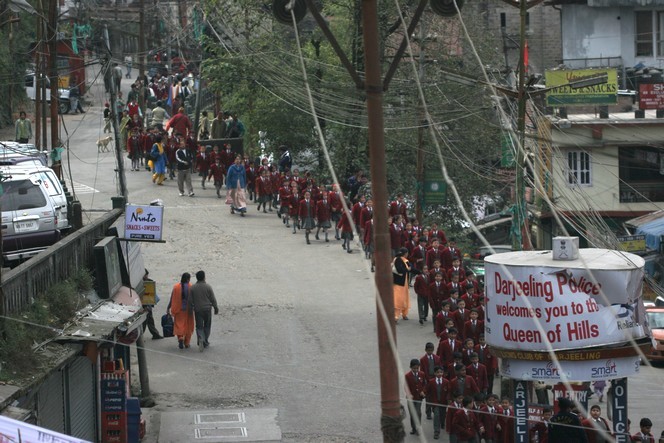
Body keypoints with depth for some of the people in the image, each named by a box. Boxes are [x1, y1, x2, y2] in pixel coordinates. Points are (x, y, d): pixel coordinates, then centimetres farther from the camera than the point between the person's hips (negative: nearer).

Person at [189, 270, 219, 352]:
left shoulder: (193, 288, -3)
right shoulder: (208, 287, -7)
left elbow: (190, 301, 0)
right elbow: (213, 299, -3)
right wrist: (216, 308, 9)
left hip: (198, 310, 0)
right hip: (207, 309, 0)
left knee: (199, 326, 3)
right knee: (207, 326, 14)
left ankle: (201, 340, -21)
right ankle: (205, 342, 19)